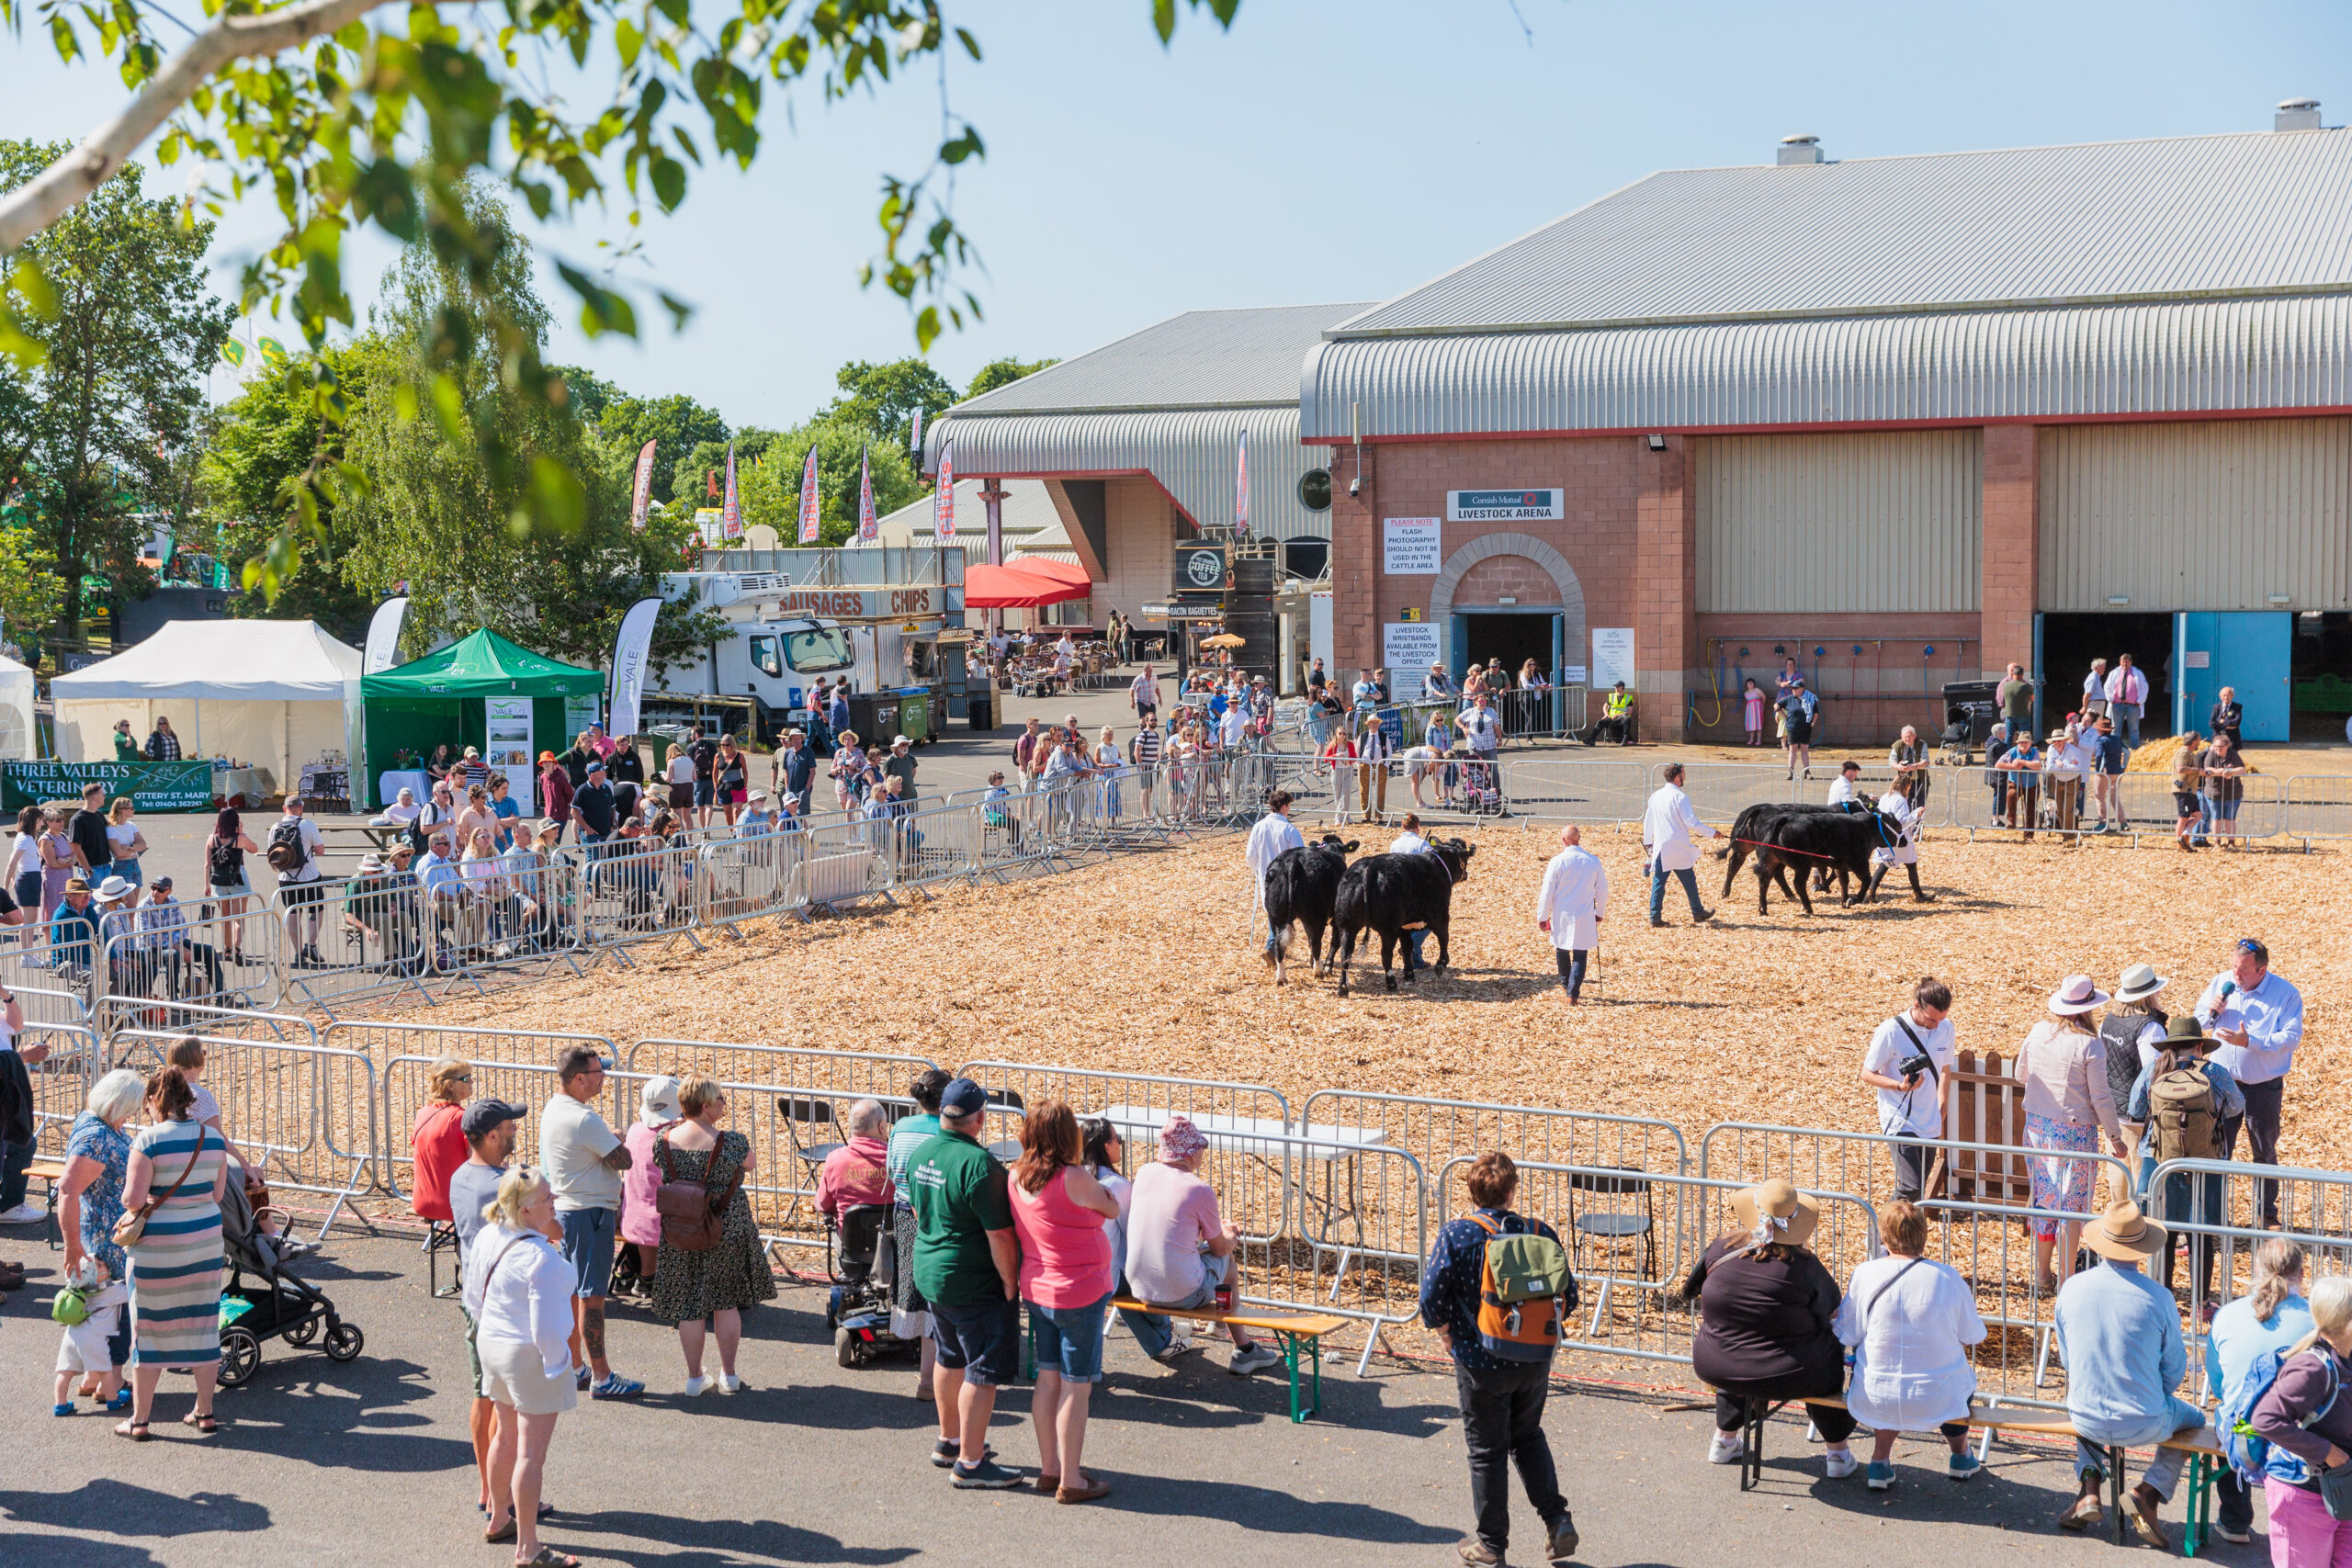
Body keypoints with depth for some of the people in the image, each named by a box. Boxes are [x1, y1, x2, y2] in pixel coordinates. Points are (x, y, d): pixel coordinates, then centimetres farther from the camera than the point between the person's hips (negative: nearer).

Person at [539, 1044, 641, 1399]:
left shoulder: (553, 1108, 8)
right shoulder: (584, 1119, -23)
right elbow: (622, 1159, -16)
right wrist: (621, 1142, 2)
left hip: (566, 1209, 10)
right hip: (590, 1213, -10)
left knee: (573, 1290, 17)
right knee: (591, 1295, -5)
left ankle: (575, 1366, 27)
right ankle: (601, 1378, 1)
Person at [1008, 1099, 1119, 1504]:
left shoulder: (1016, 1178, -2)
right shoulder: (1074, 1179, -22)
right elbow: (1113, 1209, -6)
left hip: (1037, 1290, 7)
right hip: (1078, 1294, -7)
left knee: (1048, 1379, 16)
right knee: (1076, 1387, 3)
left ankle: (1049, 1469, 26)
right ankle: (1071, 1481, 10)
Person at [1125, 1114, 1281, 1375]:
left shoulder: (1144, 1174, 1)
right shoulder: (1201, 1191, -16)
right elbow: (1220, 1248, 0)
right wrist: (1232, 1239, 21)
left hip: (1140, 1287, 6)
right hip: (1183, 1293, -6)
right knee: (1226, 1258, 23)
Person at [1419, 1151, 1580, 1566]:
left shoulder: (1456, 1235, -14)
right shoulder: (1540, 1233, -6)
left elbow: (1432, 1297, -15)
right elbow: (1568, 1296, -2)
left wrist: (1448, 1334, 3)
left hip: (1482, 1364, -3)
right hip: (1536, 1361, 3)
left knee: (1486, 1450, 11)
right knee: (1528, 1437, 25)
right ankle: (1557, 1519, 17)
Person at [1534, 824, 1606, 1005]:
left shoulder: (1557, 862, -11)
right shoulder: (1593, 861, -2)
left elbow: (1547, 892, -8)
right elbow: (1602, 890, 6)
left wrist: (1542, 917, 2)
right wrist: (1599, 913, 21)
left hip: (1561, 917, -1)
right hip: (1585, 918, 1)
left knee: (1562, 950, 21)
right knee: (1580, 955, 4)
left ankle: (1565, 984, 38)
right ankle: (1573, 994, -5)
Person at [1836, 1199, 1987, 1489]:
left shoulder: (1866, 1275, -10)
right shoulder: (1948, 1278, -10)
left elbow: (1846, 1335, -2)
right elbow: (1974, 1336, 2)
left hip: (1875, 1400, 0)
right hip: (1940, 1401, 0)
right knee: (1961, 1374, 36)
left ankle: (1880, 1459, 33)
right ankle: (1960, 1458, 53)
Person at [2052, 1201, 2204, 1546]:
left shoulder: (2071, 1289, -9)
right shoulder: (2157, 1297, -17)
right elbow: (2174, 1371, -4)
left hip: (2086, 1422, 2)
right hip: (2144, 1426, -2)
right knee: (2193, 1419, 30)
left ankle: (2088, 1486, 20)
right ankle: (2150, 1490, 10)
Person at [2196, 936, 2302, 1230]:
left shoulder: (2286, 994, -13)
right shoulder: (2221, 982, -2)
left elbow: (2291, 1038, -19)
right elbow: (2199, 1018, 10)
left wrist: (2250, 1042, -28)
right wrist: (2210, 1012, -13)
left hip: (2263, 1087, -2)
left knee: (2264, 1153, 13)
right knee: (2216, 1149, 9)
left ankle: (2267, 1214, 27)